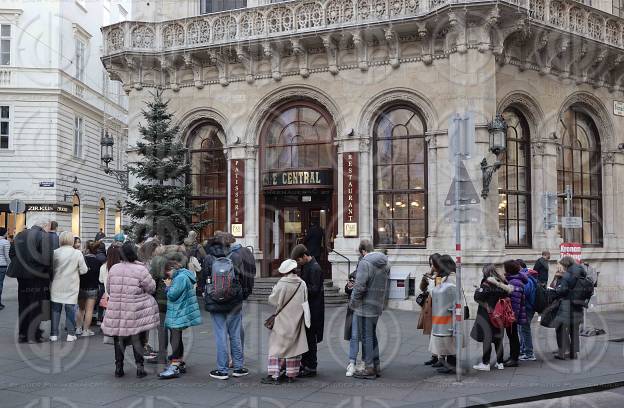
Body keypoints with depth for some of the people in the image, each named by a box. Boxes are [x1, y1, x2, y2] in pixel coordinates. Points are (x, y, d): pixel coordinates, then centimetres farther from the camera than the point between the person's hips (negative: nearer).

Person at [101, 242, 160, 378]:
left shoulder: (113, 269, 1)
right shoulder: (140, 270, -14)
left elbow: (108, 288, 14)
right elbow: (151, 288, -4)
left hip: (116, 311, 4)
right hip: (135, 313, -3)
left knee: (119, 339, 14)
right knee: (137, 339, 7)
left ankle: (119, 367, 19)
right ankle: (139, 366, 9)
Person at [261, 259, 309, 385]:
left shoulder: (282, 283, -14)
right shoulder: (302, 284, -3)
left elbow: (272, 300, -7)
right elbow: (305, 303, 4)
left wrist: (274, 290, 9)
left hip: (282, 321, -4)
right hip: (296, 321, 4)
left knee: (276, 346, 1)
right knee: (294, 346, 12)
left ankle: (274, 375, -4)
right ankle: (291, 374, 16)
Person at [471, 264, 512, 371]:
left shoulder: (487, 283, -15)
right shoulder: (502, 283, 2)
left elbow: (478, 297, -17)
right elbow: (507, 295, 9)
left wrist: (478, 290, 1)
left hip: (487, 314, -6)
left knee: (487, 338, -1)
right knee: (498, 338, 13)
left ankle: (485, 363, 2)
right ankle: (500, 362, 18)